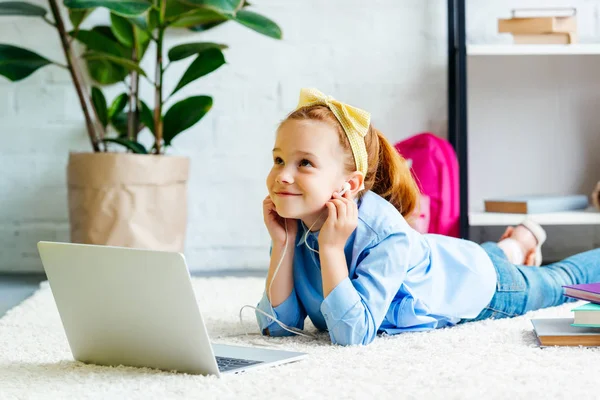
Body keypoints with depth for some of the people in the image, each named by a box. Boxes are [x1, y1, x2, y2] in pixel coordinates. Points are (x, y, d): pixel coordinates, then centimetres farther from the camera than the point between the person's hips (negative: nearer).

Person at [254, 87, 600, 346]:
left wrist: (331, 248, -52)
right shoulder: (294, 225, -27)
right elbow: (278, 324, -27)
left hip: (478, 279, -4)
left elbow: (353, 334, -49)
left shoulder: (384, 234, -44)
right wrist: (283, 244, -37)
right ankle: (512, 247, 58)